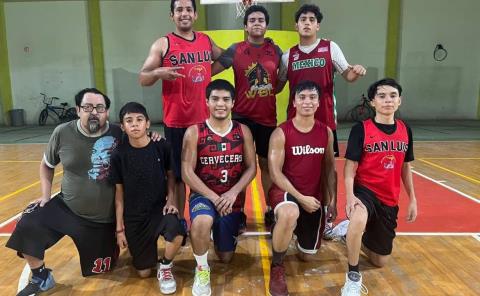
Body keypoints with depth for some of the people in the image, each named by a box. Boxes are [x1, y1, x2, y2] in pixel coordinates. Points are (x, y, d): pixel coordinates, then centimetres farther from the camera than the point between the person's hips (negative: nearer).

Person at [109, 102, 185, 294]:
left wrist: (171, 198, -10)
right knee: (144, 273, 5)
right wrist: (120, 228, 0)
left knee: (177, 235, -34)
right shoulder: (119, 155, -10)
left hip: (160, 209, 0)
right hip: (134, 217, 1)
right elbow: (119, 192, -3)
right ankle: (148, 248, 40)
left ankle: (165, 267, 0)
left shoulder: (161, 147, -9)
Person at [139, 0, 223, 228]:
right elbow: (142, 79, -8)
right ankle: (179, 220, 19)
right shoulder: (163, 44, -3)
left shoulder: (206, 41, 8)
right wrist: (158, 73, -27)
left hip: (205, 119, 4)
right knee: (178, 174, 5)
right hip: (176, 122, -4)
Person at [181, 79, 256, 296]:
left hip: (233, 199, 3)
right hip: (203, 195, -2)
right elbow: (187, 173, -12)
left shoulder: (243, 131, 0)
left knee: (225, 258, 12)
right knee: (201, 223, -39)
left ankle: (234, 229, 47)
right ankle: (202, 269, -9)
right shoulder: (193, 132, -8)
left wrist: (233, 192, -18)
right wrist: (214, 198, -20)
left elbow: (251, 168, -2)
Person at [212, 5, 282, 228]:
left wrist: (273, 89, 7)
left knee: (266, 163, 11)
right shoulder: (235, 50, -1)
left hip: (268, 117, 2)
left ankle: (271, 210, 22)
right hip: (241, 117, -2)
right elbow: (210, 71, -4)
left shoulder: (275, 50, 6)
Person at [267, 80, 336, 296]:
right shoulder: (281, 133, -13)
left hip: (314, 197, 4)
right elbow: (275, 173, -15)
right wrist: (300, 198, -20)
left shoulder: (326, 132, 1)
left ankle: (297, 226, 44)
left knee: (307, 256, 10)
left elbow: (329, 168, 9)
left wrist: (332, 199, 3)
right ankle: (277, 266, -15)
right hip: (284, 190, -4)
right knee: (290, 214, -42)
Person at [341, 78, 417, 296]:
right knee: (359, 220, -42)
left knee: (380, 261, 12)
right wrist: (350, 196, -27)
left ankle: (352, 233, 39)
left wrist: (412, 199, 12)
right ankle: (353, 277, -19)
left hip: (389, 200, 5)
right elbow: (350, 167, -13)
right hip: (365, 191, -5)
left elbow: (405, 167, 12)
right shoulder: (361, 129, -11)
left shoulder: (405, 130, 3)